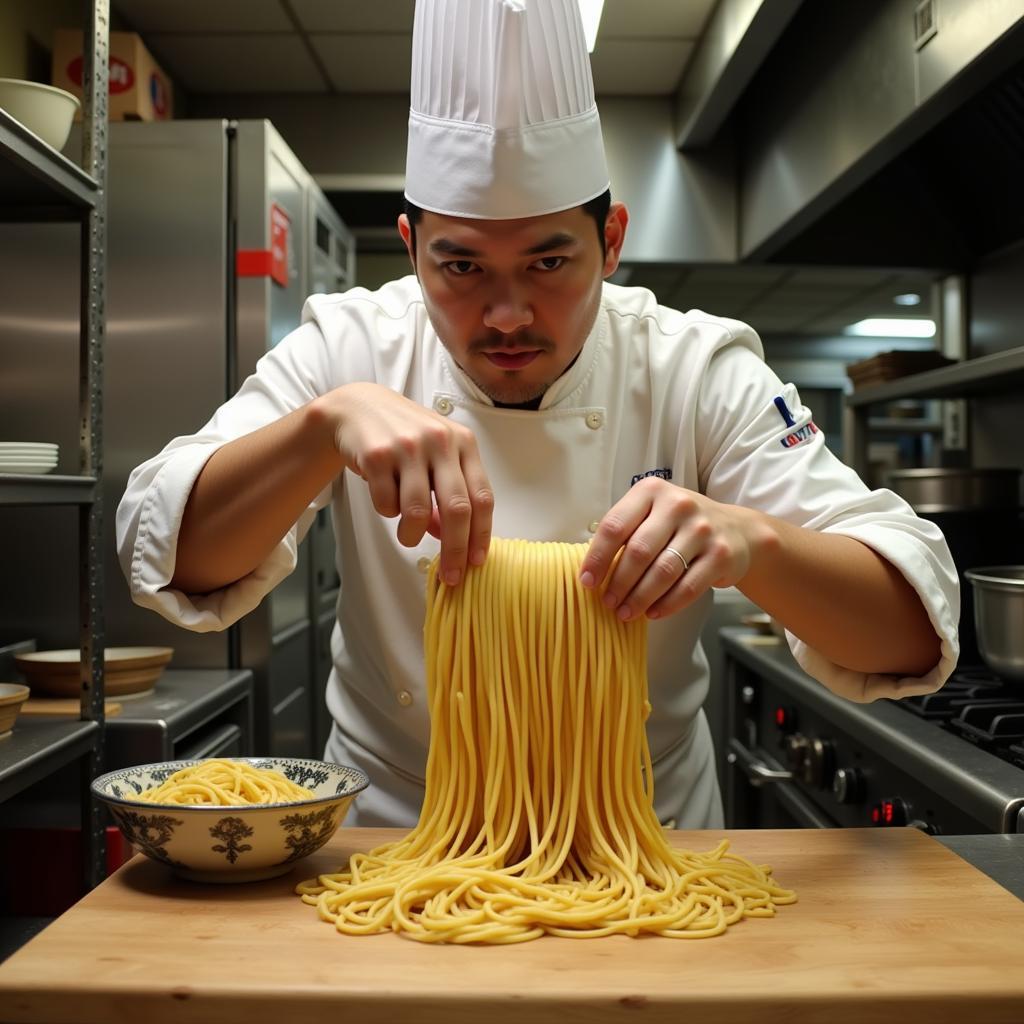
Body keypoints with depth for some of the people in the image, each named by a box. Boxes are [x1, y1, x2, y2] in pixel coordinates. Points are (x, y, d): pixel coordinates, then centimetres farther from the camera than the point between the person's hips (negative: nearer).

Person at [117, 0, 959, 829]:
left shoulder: (699, 371, -12)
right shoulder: (353, 348, -10)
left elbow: (913, 630, -18)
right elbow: (172, 557, -20)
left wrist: (748, 542, -37)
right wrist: (327, 420, -36)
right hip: (396, 829, 0)